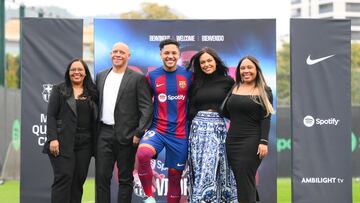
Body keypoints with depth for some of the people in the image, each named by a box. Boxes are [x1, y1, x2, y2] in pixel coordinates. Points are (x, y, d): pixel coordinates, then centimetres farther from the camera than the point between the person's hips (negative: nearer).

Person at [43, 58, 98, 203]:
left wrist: (96, 143, 5)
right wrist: (52, 139, -13)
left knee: (78, 180, 2)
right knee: (64, 178, -11)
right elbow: (51, 116, -2)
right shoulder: (59, 90, 5)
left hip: (85, 143, 3)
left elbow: (95, 119, 13)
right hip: (63, 142, -3)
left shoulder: (92, 93, 13)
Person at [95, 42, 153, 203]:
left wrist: (139, 133, -14)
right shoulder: (100, 76, 13)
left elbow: (147, 108, -7)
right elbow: (96, 103, 15)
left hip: (126, 135, -4)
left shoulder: (138, 78, -2)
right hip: (104, 133, 4)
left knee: (125, 178, 5)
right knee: (101, 176, 2)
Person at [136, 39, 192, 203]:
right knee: (142, 153, -31)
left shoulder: (188, 76, -1)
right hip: (157, 130, -1)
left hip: (180, 134, 1)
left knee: (175, 176, 8)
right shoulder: (152, 76, 0)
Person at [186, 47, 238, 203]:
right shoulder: (196, 83, 11)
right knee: (199, 169, -2)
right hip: (198, 127, 2)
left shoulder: (227, 81, 4)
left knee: (209, 168, -7)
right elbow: (191, 108, 11)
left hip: (218, 128, -2)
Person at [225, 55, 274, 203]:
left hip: (251, 142, -5)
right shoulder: (233, 89, 13)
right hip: (232, 141, 5)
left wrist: (263, 142, -15)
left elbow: (266, 118, -7)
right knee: (240, 181, 7)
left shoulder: (264, 91, 0)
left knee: (245, 182, -8)